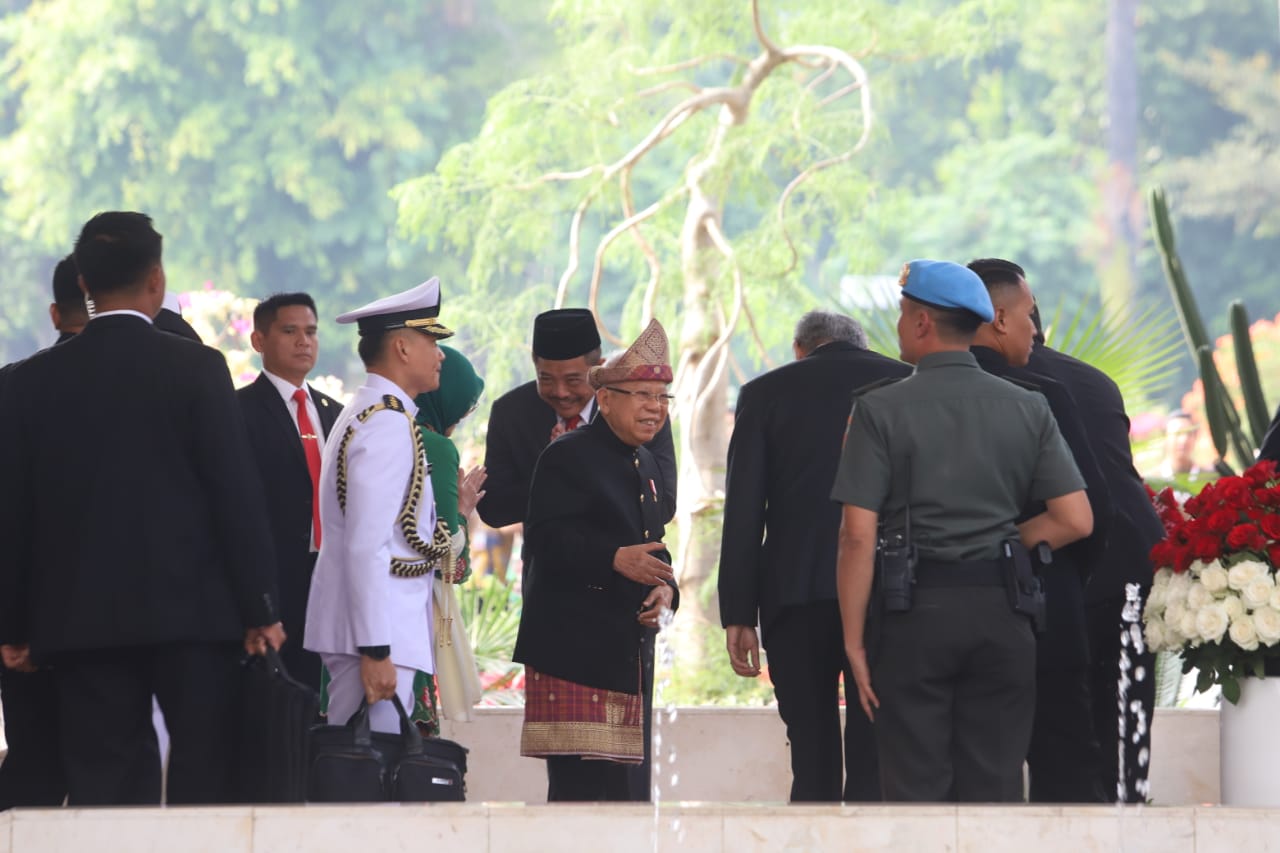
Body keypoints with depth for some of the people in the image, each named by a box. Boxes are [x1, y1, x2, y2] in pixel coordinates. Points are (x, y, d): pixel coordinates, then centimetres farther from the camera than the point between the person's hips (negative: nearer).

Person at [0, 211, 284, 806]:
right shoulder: (196, 368, -4)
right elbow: (236, 496, -6)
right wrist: (259, 609, -1)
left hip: (80, 621, 2)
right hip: (193, 614, -2)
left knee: (103, 786, 2)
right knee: (205, 780, 2)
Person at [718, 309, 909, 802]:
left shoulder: (765, 393, 7)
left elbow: (743, 511, 2)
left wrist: (738, 616, 2)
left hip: (794, 594, 0)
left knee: (812, 764, 5)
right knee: (875, 762, 0)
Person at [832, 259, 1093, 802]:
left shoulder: (881, 410, -3)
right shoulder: (1027, 409, 6)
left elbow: (857, 534, -9)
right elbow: (1075, 521, 1)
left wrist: (854, 642, -4)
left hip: (915, 613, -3)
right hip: (1001, 614, 3)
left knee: (916, 790, 0)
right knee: (994, 790, 5)